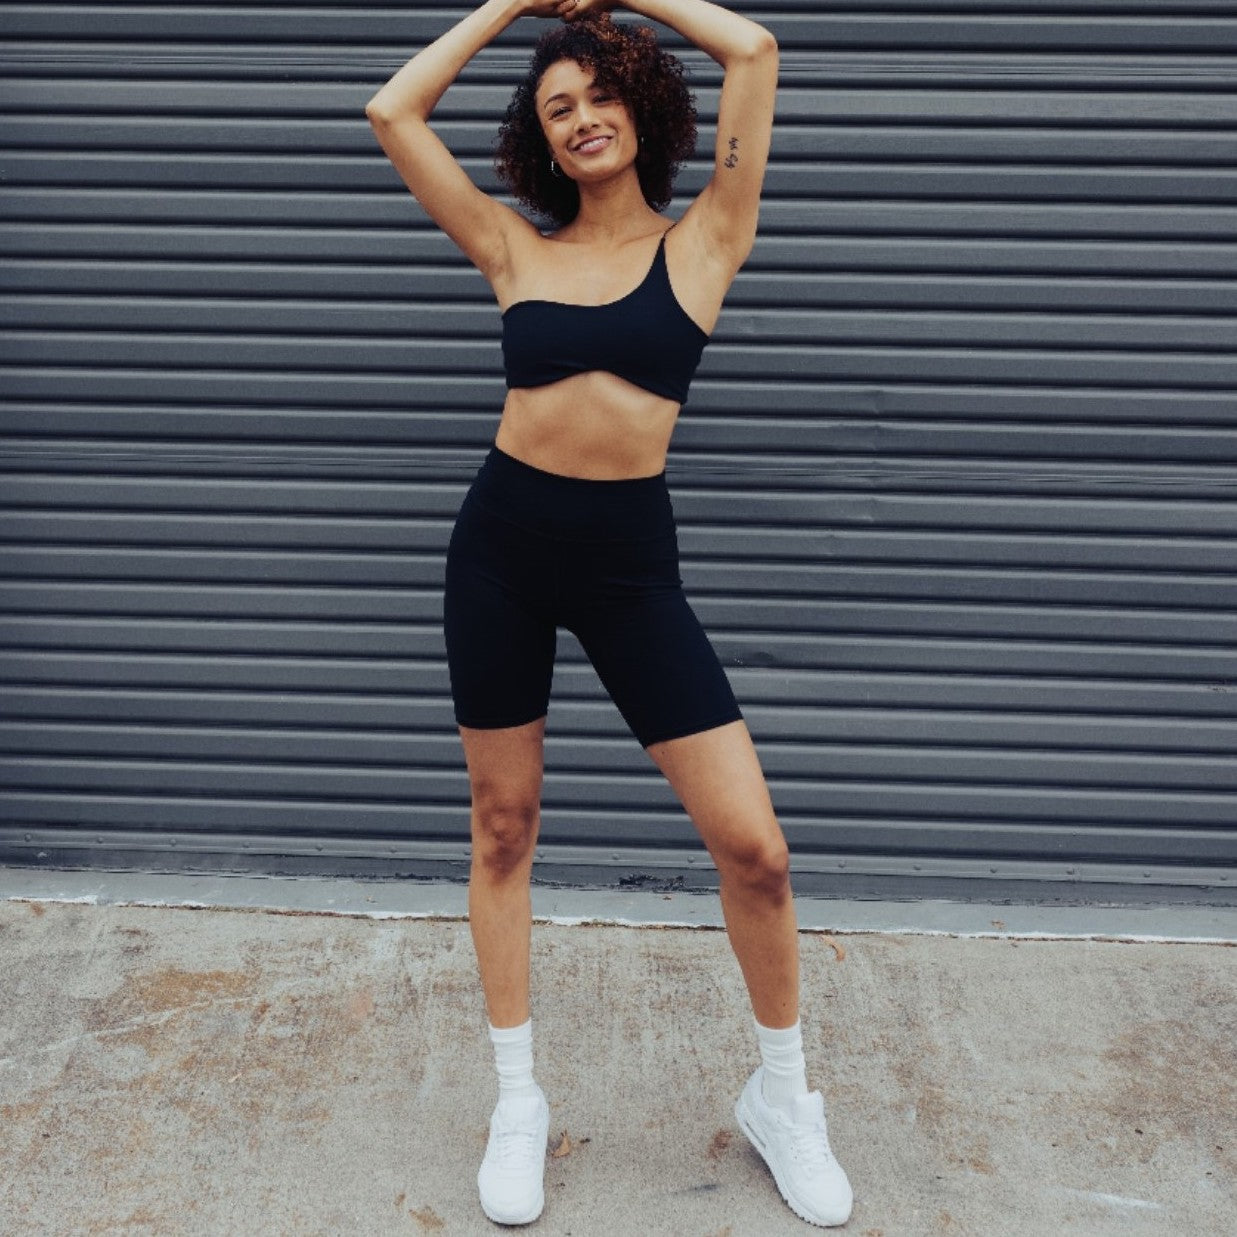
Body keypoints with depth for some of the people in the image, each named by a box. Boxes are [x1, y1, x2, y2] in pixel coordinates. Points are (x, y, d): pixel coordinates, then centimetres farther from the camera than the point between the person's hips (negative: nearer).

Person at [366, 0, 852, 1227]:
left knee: (752, 843, -5)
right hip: (503, 542, 2)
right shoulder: (517, 251, 7)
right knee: (502, 828, 9)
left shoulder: (701, 245, 3)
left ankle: (780, 1094, 21)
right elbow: (393, 111, 7)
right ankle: (518, 1100, 28)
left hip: (629, 554, -1)